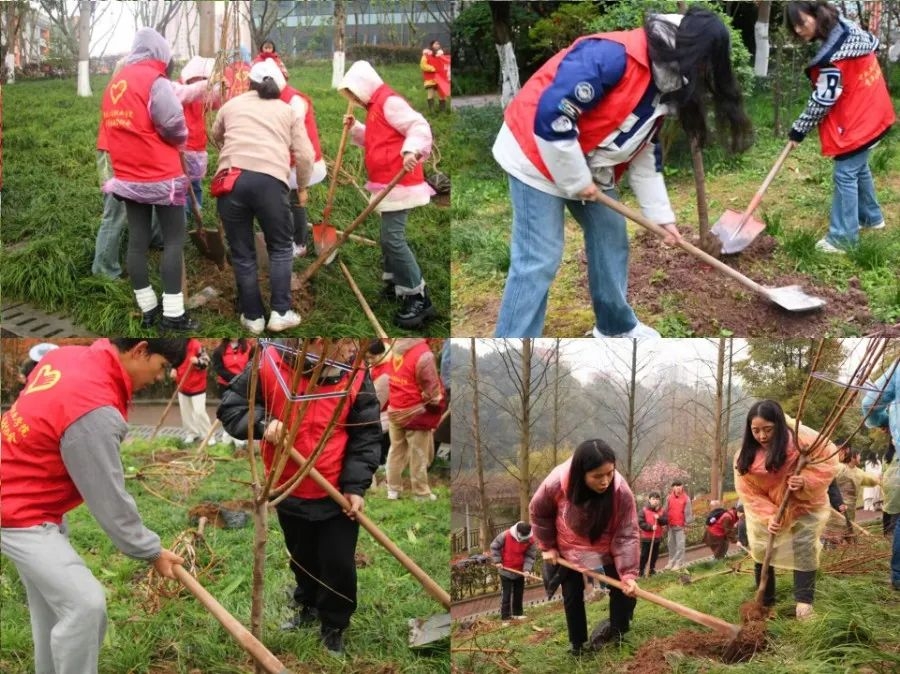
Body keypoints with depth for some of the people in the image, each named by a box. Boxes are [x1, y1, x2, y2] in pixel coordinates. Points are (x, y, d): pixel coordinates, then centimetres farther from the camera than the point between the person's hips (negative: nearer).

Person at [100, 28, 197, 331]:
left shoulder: (115, 83, 10)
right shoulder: (154, 80, -13)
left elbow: (114, 127, 12)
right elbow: (173, 124, -19)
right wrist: (181, 139, 0)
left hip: (128, 176, 7)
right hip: (160, 175, -7)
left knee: (137, 241, 7)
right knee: (174, 241, 0)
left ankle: (147, 310, 13)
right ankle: (172, 314, -3)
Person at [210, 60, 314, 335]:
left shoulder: (231, 105, 25)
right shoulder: (288, 111, 21)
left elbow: (215, 135, 45)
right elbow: (305, 156, 12)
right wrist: (302, 187, 29)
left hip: (230, 179, 1)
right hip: (269, 180, -1)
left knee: (242, 253, 12)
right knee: (281, 247, 16)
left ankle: (253, 317, 17)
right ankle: (280, 313, 10)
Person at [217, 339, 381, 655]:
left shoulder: (355, 377, -16)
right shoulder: (269, 364, -19)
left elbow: (366, 437, -9)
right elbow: (230, 407, -9)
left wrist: (355, 486, -16)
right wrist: (262, 422, -28)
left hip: (336, 497, -1)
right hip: (288, 493, 1)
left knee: (339, 566, 7)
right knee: (302, 558, 25)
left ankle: (333, 626, 34)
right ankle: (309, 606, 53)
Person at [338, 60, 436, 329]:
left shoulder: (389, 101, -13)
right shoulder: (376, 105, 19)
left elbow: (419, 126, -24)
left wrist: (411, 150, -42)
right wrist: (355, 129, 13)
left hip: (398, 183, -11)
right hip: (388, 183, 11)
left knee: (393, 238, -15)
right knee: (389, 235, 18)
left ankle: (419, 298, -13)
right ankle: (396, 283, 30)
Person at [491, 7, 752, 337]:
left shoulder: (664, 83, 2)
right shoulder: (614, 56, -29)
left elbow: (645, 153, 13)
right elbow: (551, 117, -31)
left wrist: (661, 214, 12)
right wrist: (576, 182, -20)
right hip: (539, 155, -9)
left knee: (611, 237, 17)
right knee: (539, 260, -11)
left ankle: (616, 324, 38)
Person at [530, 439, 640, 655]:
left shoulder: (622, 492, -35)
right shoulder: (556, 484, -34)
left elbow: (626, 536, -28)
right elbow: (538, 513, -12)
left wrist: (628, 574, -36)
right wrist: (547, 547, -6)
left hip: (607, 549, 0)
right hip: (568, 550, 0)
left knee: (623, 588, -6)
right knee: (572, 595, 5)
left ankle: (617, 631, 16)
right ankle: (578, 645, 21)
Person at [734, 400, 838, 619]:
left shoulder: (803, 439, -29)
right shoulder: (745, 457, -21)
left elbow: (828, 460, -23)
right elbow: (749, 493, -19)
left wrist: (806, 480, -39)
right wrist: (768, 517, -32)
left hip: (805, 506, -2)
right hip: (766, 511, 2)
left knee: (804, 549, -11)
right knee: (760, 551, 4)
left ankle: (804, 601, -7)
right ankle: (765, 601, 17)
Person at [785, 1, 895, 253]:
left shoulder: (832, 56, -29)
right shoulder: (848, 29, 0)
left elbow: (822, 101, -22)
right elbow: (874, 43, 20)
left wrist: (799, 129, -9)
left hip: (856, 121, -10)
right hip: (870, 114, 10)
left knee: (845, 175, -5)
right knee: (859, 168, 24)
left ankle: (843, 237, -1)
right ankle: (871, 217, 40)